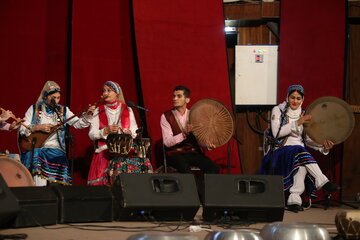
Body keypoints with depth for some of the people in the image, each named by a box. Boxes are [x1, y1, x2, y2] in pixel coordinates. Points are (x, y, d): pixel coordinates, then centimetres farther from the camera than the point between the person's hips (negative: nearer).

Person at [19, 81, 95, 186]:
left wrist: (87, 115, -18)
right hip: (37, 150, -2)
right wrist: (38, 128, -12)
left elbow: (78, 123, -1)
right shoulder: (34, 109, 6)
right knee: (40, 183, -19)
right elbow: (22, 129, 2)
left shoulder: (63, 110, 11)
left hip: (57, 151, 2)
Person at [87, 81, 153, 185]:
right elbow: (91, 134, 5)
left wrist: (129, 132, -8)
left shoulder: (127, 109, 16)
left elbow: (135, 131, 15)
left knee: (142, 162, -31)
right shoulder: (98, 111, 13)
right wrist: (106, 131, -12)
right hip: (105, 149, -1)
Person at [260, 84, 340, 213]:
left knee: (302, 164, -33)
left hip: (299, 149, 4)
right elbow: (276, 133, -11)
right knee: (301, 154, -35)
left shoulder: (303, 115, 16)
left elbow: (308, 139, 14)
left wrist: (323, 146, -5)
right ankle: (323, 182, -34)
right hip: (281, 150, -4)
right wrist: (297, 123, -15)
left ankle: (294, 198, -40)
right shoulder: (278, 110, 2)